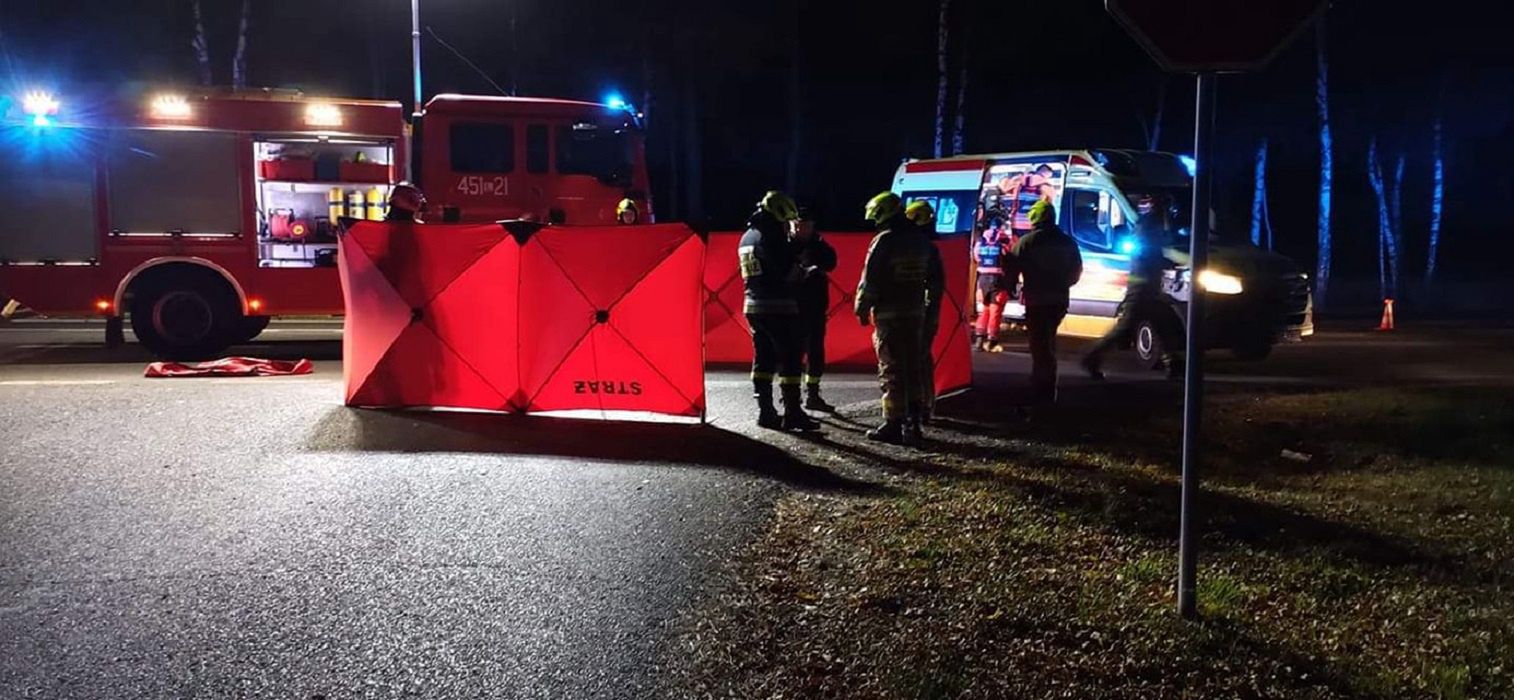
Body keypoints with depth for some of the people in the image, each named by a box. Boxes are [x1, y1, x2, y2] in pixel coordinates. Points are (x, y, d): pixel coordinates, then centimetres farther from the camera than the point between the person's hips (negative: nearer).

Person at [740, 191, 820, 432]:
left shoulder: (747, 237, 14)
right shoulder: (771, 237, -14)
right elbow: (788, 272, -18)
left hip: (753, 306, 9)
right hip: (779, 307, -9)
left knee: (763, 358, 11)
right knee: (791, 358, -4)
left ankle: (766, 412, 12)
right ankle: (793, 413, -5)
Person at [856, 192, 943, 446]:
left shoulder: (884, 241, -12)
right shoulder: (922, 240, 11)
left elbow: (870, 280, -14)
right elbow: (935, 278, 15)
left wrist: (862, 309, -4)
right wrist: (928, 304, 22)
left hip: (888, 313, -7)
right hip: (915, 312, 7)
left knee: (891, 370, -2)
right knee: (912, 367, 13)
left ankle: (893, 425, -1)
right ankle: (912, 423, 16)